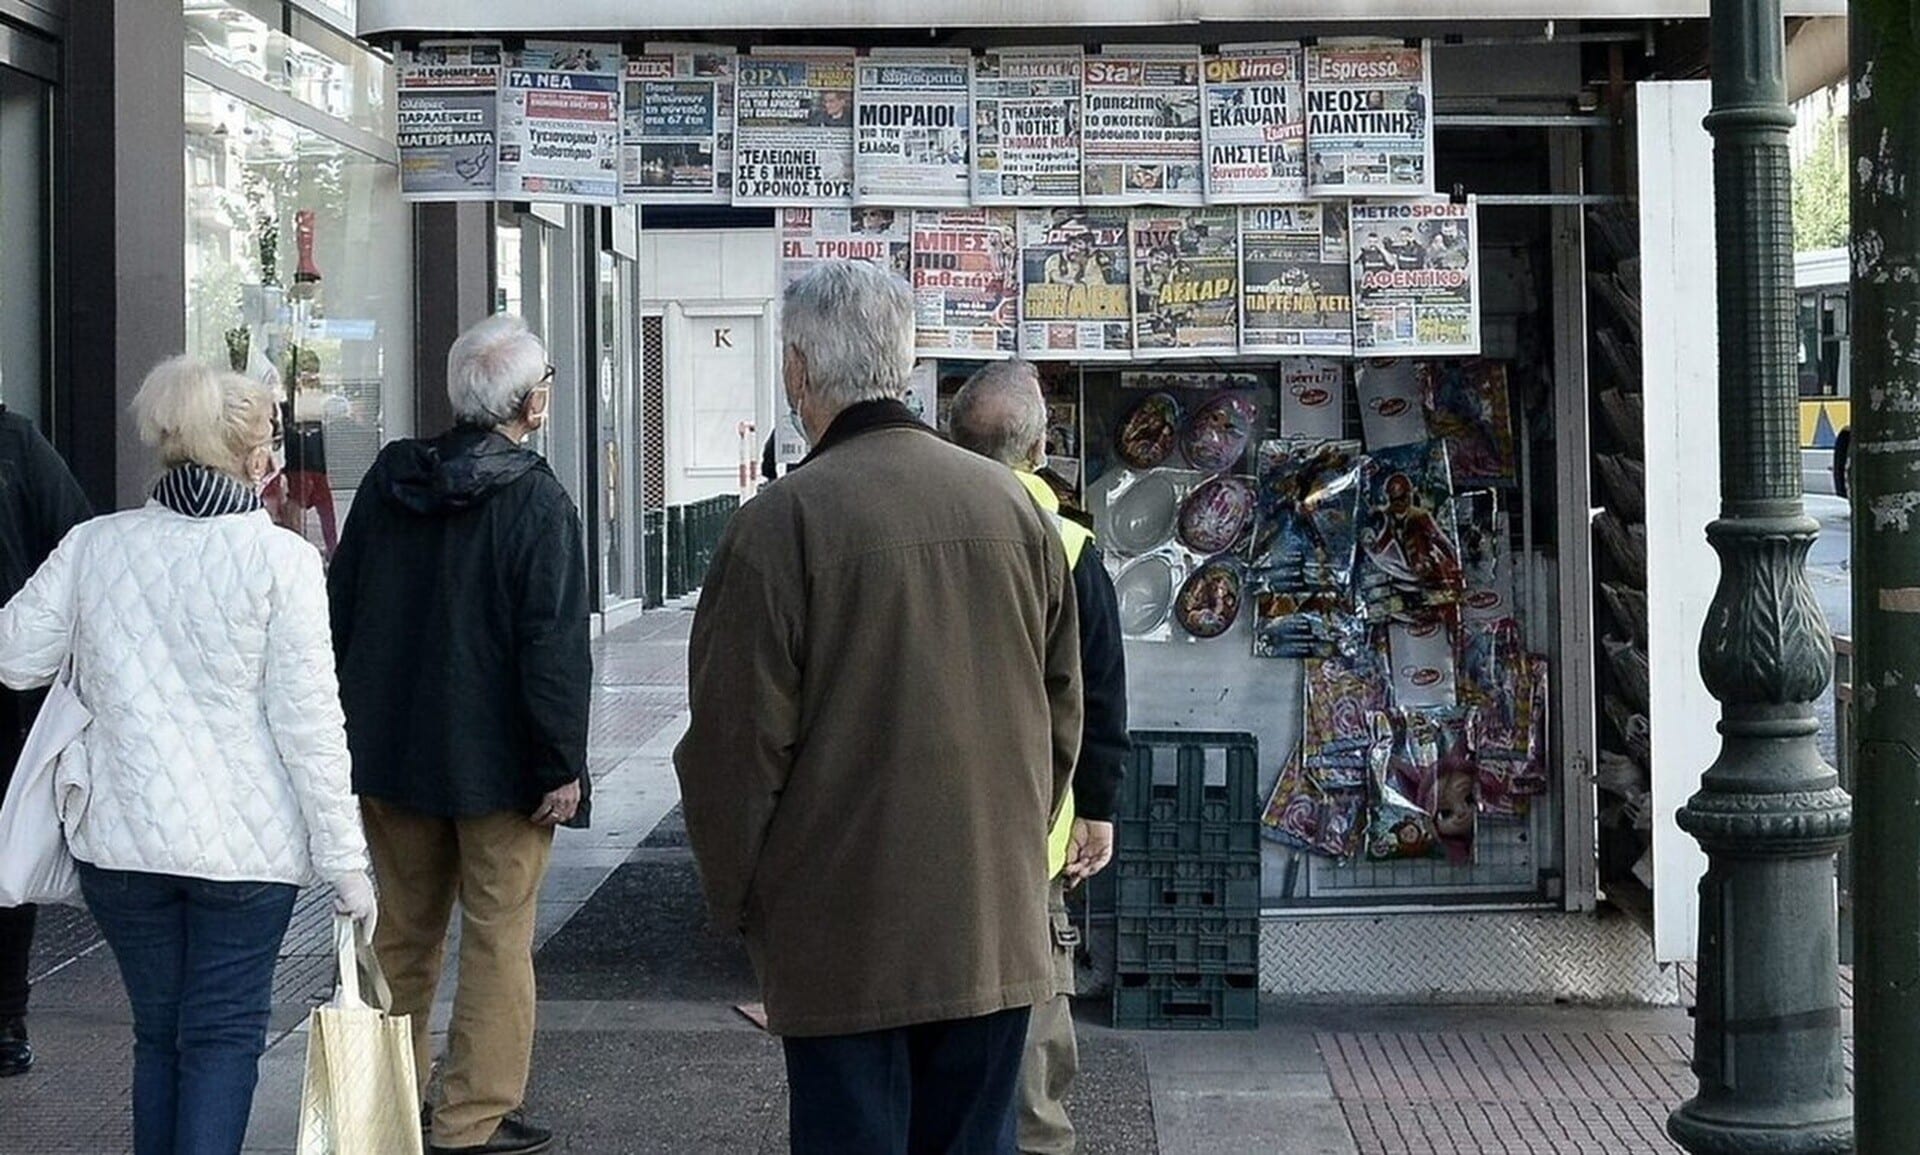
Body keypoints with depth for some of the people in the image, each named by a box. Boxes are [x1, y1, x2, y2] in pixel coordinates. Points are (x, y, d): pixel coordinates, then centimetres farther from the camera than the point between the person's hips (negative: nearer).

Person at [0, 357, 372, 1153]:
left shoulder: (94, 545, 0)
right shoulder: (280, 558, -9)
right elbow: (309, 721, -10)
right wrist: (345, 860, -5)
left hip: (122, 832, 3)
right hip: (245, 840, -3)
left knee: (158, 1034, 16)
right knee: (224, 1035, 5)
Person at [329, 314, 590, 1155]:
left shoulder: (390, 478, 3)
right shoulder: (537, 504, -15)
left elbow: (342, 608, 10)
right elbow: (554, 646, -18)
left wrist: (352, 729, 18)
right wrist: (561, 764, -12)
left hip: (388, 749, 6)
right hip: (495, 762, -6)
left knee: (404, 930, 17)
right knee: (497, 937, 3)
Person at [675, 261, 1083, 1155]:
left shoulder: (783, 519, -12)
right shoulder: (1011, 503, 4)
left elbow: (736, 741, -11)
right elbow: (1061, 708, 13)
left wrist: (732, 899, 3)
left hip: (843, 937, -5)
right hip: (998, 926, 5)